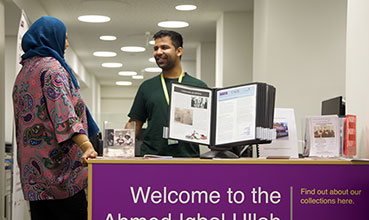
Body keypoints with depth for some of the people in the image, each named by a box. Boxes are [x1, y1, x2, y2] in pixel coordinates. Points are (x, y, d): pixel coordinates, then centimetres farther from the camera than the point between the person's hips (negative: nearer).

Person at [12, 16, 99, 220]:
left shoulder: (23, 72, 21)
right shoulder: (52, 66, -6)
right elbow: (63, 111, -21)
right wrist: (86, 146, -31)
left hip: (32, 168, 9)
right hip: (58, 163, -9)